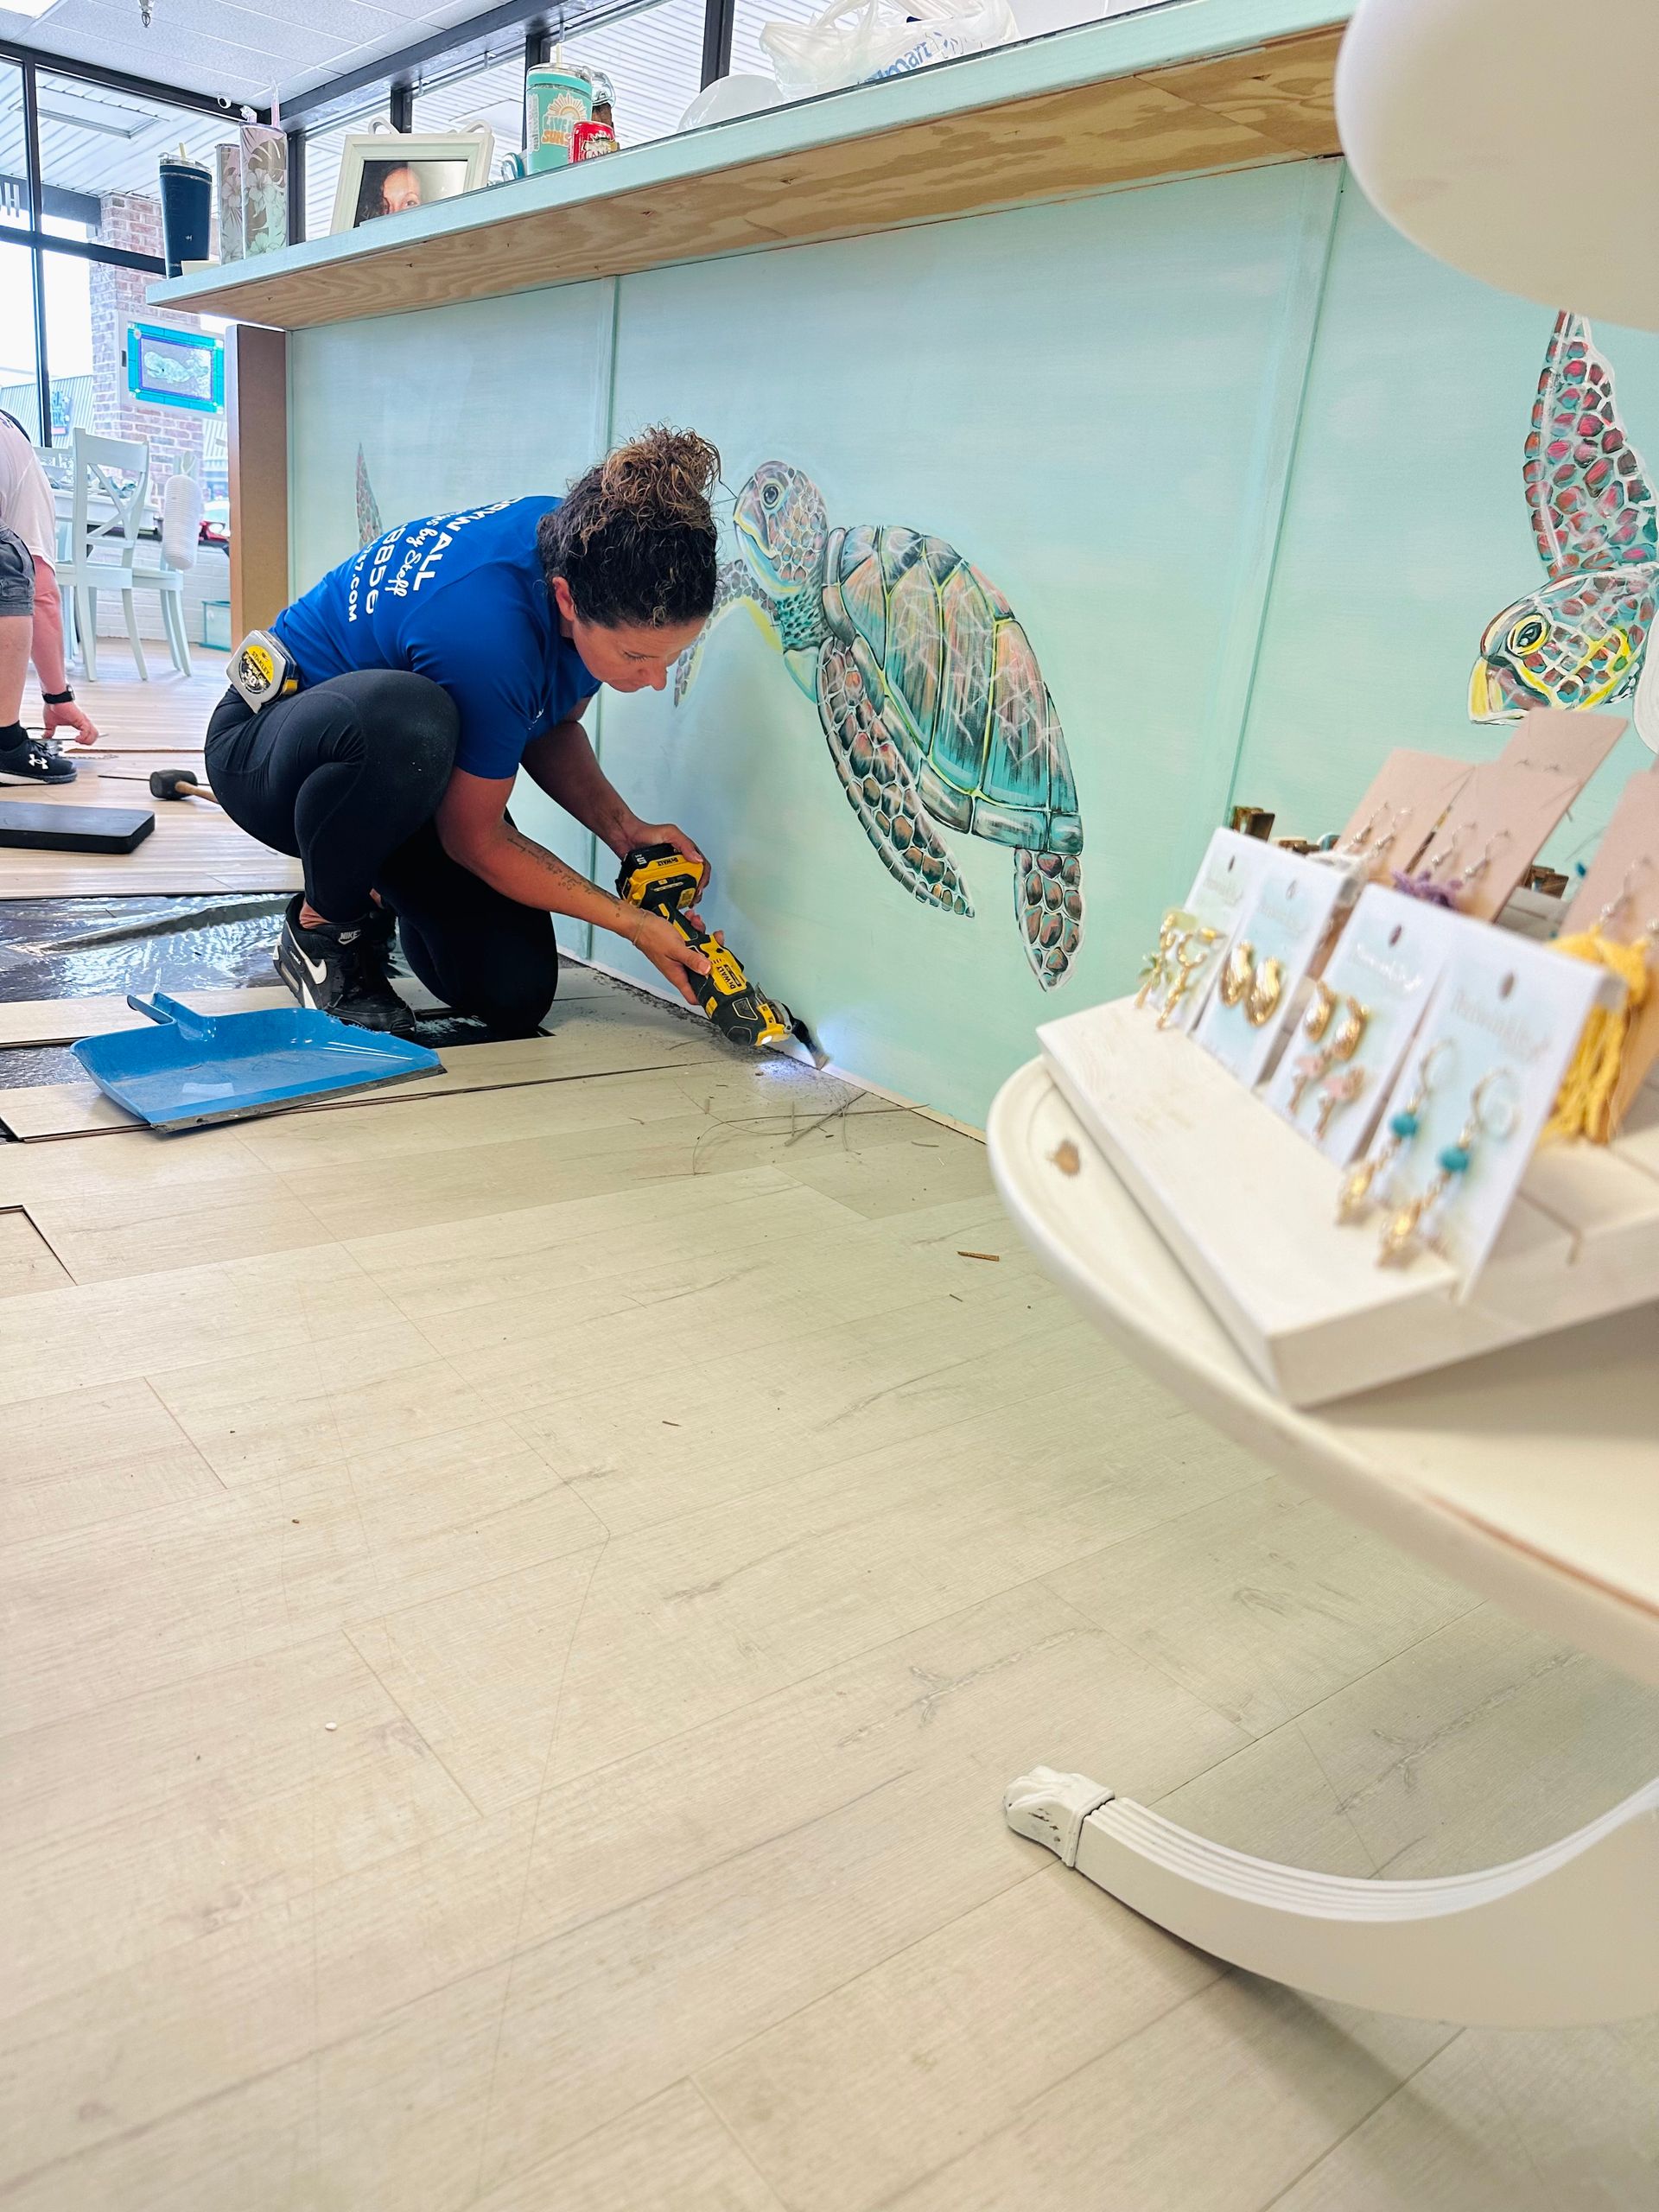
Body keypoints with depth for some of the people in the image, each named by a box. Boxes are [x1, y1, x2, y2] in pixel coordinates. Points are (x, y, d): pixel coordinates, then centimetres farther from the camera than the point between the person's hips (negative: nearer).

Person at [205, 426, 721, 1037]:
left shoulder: (586, 549, -15)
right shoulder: (487, 629, -38)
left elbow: (553, 729, 1)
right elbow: (474, 838, -26)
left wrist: (622, 828, -16)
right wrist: (632, 923, -23)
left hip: (411, 780, 7)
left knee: (514, 994, -11)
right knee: (405, 718, -44)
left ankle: (385, 889, 21)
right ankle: (321, 928, -15)